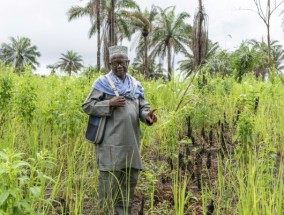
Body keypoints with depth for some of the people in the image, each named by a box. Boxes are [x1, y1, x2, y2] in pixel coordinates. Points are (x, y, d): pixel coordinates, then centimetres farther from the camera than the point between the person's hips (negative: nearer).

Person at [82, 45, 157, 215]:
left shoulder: (136, 85, 16)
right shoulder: (102, 83, 2)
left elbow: (143, 107, 11)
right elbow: (87, 106, -2)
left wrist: (148, 115, -12)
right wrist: (110, 103, -15)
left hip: (130, 143, 5)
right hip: (111, 143, -5)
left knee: (130, 180, 12)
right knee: (110, 182, -4)